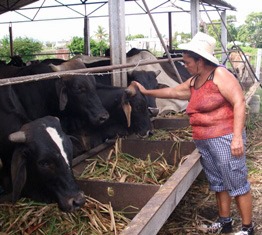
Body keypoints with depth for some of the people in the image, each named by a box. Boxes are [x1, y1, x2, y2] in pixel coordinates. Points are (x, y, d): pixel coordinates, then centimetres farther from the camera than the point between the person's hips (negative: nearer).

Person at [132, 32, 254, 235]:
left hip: (225, 138, -8)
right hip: (203, 142, 8)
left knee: (237, 183, -1)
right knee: (218, 183, 17)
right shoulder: (194, 82, 13)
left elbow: (239, 102, -18)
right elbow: (173, 91, 28)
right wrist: (147, 92, 31)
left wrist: (237, 137, -24)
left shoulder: (220, 75, -12)